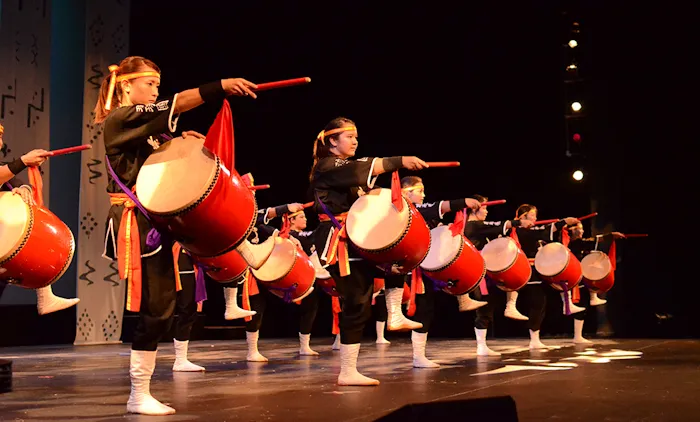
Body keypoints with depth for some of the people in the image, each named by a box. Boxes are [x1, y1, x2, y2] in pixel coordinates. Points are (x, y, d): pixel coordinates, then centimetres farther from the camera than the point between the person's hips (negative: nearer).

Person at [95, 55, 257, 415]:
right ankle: (139, 396, 0)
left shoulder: (145, 127, 20)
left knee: (161, 307, 8)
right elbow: (172, 107, -22)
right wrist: (220, 87, -29)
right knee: (155, 308, -10)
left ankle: (141, 392, 15)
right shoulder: (119, 119, -9)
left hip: (154, 221, 9)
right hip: (136, 224, -9)